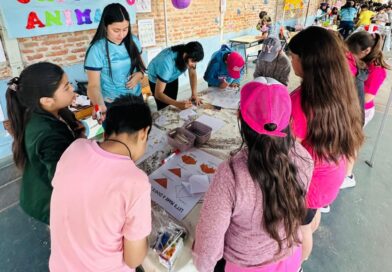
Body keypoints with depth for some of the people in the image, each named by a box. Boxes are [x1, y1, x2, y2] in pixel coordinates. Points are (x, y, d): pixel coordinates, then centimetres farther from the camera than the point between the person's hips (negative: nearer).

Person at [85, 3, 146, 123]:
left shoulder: (133, 41, -4)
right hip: (112, 105, -4)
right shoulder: (97, 50, -18)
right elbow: (94, 85, -18)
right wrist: (99, 105, -38)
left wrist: (140, 74, -12)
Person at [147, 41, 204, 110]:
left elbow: (192, 74, -9)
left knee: (172, 106, 9)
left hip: (173, 78, 5)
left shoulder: (190, 56, -27)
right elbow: (158, 94, -42)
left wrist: (194, 94, -24)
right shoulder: (167, 62, -43)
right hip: (156, 79, -5)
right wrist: (177, 104, -53)